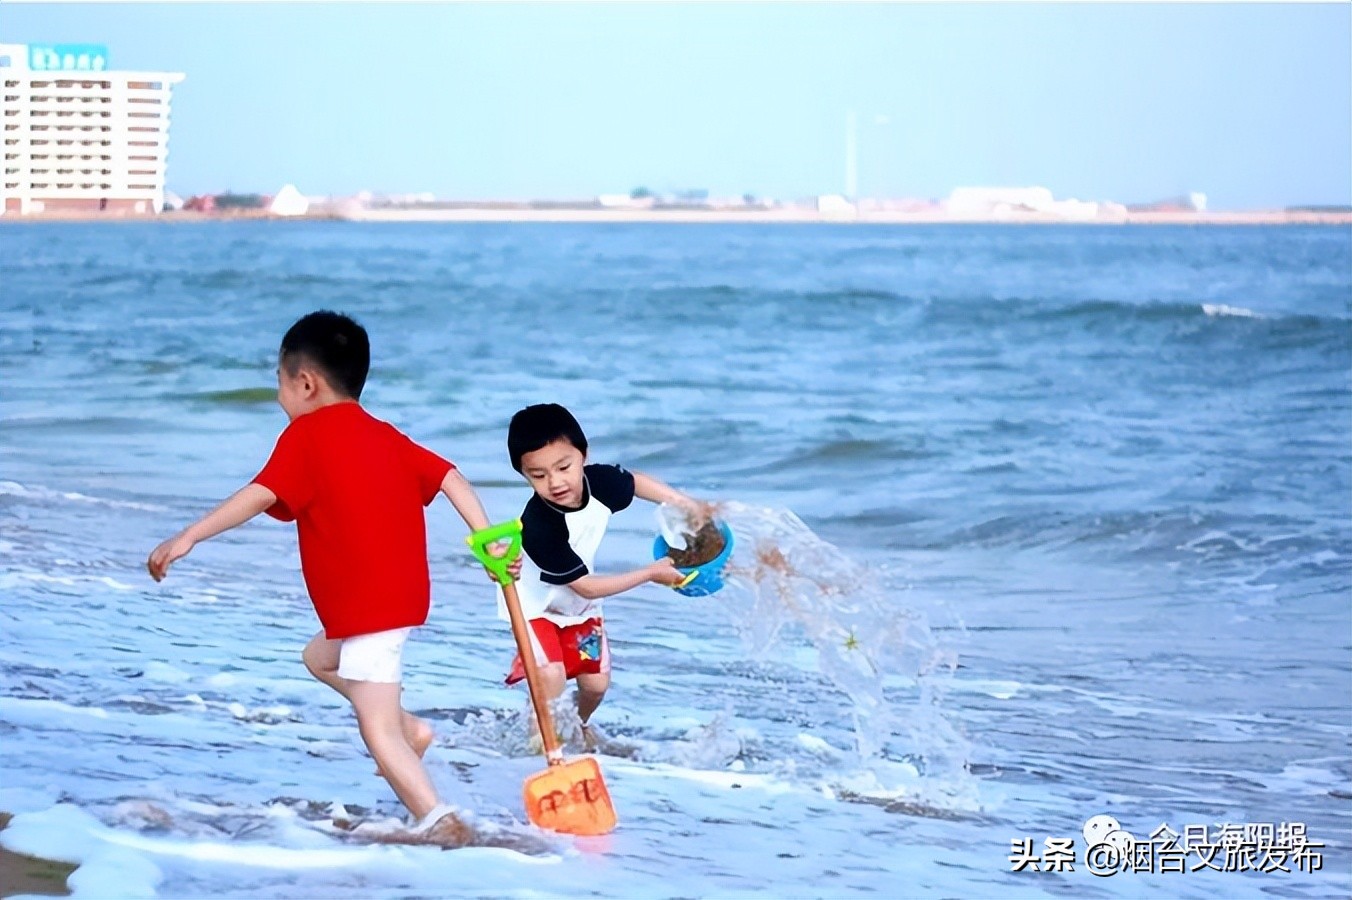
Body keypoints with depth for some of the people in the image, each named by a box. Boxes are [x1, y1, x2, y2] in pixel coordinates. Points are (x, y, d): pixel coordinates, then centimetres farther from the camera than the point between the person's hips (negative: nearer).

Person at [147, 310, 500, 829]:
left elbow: (262, 495, -18)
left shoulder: (307, 434, -6)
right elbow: (450, 478, 8)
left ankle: (437, 820, -23)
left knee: (378, 730, -10)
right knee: (319, 657, 31)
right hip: (406, 594, 9)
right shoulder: (385, 435, 16)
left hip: (368, 606, -9)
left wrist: (188, 537, -21)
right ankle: (410, 728, 22)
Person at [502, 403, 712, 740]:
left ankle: (579, 727, 41)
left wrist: (689, 505, 0)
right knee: (551, 678, -26)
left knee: (596, 681, 9)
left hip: (580, 608, 6)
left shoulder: (599, 481, -24)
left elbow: (636, 482, 4)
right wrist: (650, 573, -25)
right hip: (538, 607, -6)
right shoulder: (539, 527, -40)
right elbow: (586, 587, -30)